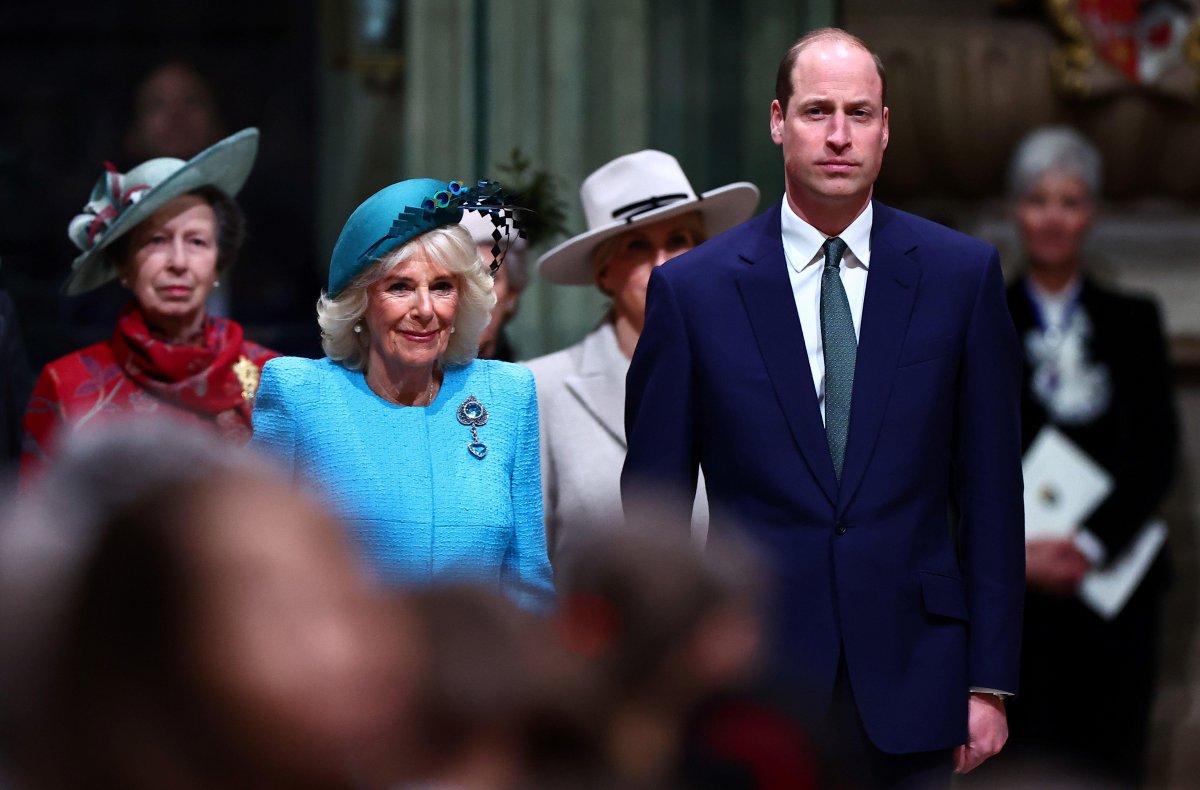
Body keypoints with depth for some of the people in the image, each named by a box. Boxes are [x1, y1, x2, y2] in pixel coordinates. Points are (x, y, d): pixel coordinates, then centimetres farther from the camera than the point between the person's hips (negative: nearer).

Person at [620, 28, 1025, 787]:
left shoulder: (962, 274, 4)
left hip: (911, 680, 1)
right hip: (752, 690, -1)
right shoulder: (691, 290, 1)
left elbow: (991, 489, 4)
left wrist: (990, 682, 1)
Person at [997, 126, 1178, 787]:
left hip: (1111, 576, 1)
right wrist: (1015, 552, -12)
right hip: (1010, 582, -1)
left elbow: (1157, 454, 4)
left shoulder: (1132, 322, 12)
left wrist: (1090, 543, -10)